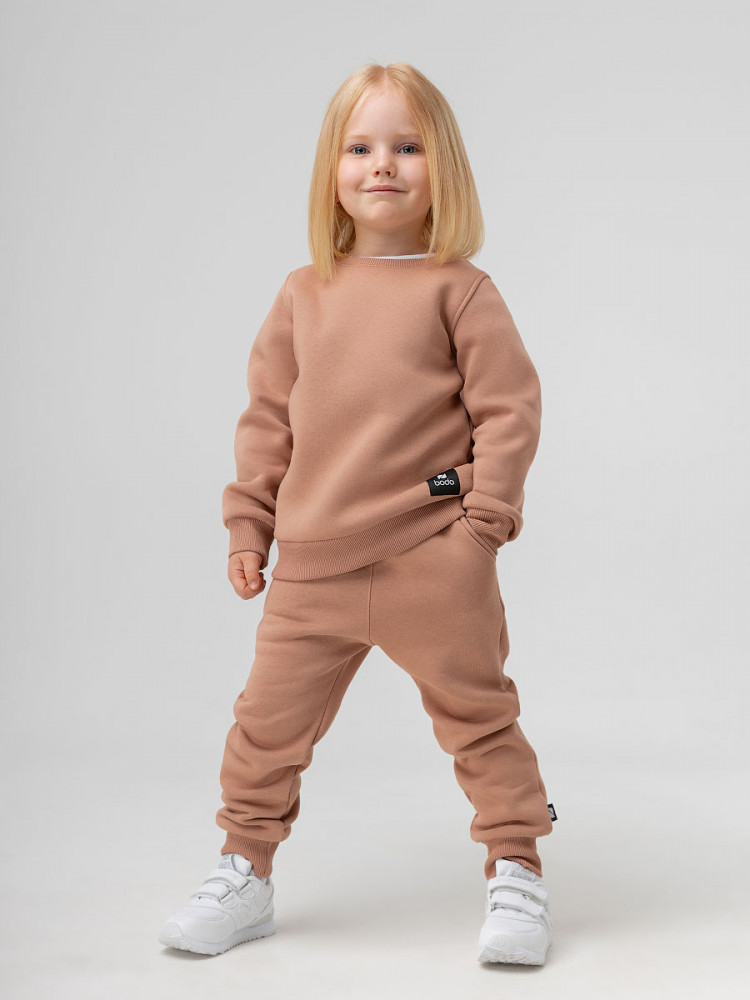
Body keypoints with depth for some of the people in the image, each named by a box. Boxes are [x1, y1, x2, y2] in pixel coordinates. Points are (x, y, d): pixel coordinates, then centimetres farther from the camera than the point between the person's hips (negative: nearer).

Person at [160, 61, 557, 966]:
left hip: (432, 560, -4)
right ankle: (244, 874, 26)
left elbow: (508, 405, -4)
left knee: (477, 714, 7)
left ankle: (516, 874, 22)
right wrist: (249, 521, 11)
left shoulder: (459, 289, -2)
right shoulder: (304, 294, 9)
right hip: (313, 562, 4)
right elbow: (269, 414, 14)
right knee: (268, 720, 9)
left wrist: (485, 517, -10)